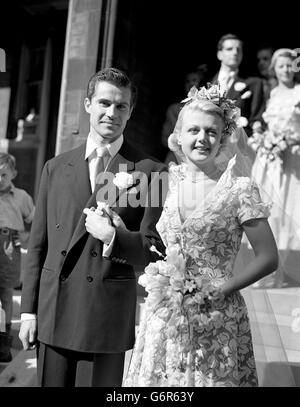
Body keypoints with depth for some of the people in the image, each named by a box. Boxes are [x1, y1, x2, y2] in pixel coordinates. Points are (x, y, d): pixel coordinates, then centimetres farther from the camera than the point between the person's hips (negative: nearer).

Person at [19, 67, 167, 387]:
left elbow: (157, 248, -3)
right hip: (54, 310, 3)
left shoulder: (151, 171, -2)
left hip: (114, 314, -2)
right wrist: (29, 310, 6)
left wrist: (112, 236, -20)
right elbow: (38, 244, 10)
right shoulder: (55, 168, 9)